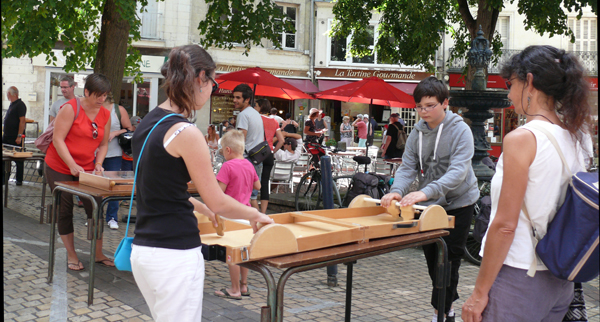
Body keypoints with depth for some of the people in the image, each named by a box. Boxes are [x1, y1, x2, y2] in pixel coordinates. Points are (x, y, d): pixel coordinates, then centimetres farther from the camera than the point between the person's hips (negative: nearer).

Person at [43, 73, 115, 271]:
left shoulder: (105, 115, 2)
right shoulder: (70, 108, -15)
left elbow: (104, 144, 10)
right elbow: (58, 139, -18)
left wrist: (98, 164, -7)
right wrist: (73, 166, -24)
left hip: (86, 169, 5)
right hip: (59, 168, -4)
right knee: (65, 211, 3)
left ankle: (98, 254, 12)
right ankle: (71, 256, 14)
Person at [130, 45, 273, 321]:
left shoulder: (147, 123, 9)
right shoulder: (185, 132, -17)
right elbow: (217, 202, -10)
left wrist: (202, 209, 29)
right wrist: (254, 215, 7)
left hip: (143, 249, 9)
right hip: (175, 255, -9)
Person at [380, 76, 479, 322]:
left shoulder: (460, 131, -17)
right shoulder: (417, 133, -1)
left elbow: (458, 171, -29)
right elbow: (407, 167, -5)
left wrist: (426, 192, -44)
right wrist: (397, 190, -28)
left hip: (457, 203, -6)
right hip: (428, 206, 6)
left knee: (448, 261, -3)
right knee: (432, 259, 15)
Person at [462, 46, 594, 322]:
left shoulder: (521, 139, -16)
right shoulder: (575, 139, 6)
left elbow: (505, 225, -18)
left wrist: (479, 292, -12)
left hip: (519, 278, -8)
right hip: (560, 281, 8)